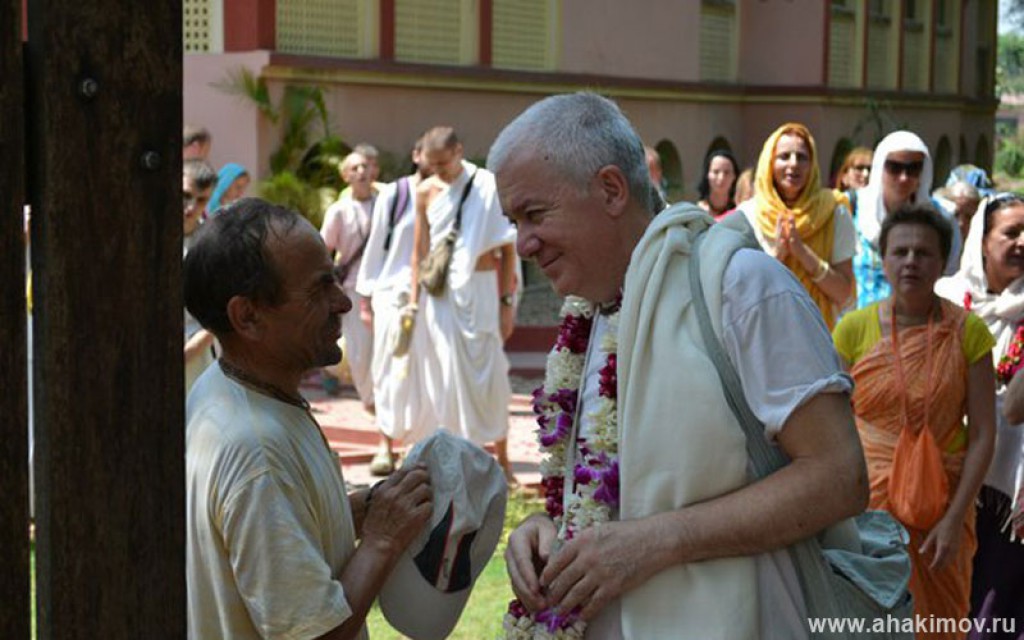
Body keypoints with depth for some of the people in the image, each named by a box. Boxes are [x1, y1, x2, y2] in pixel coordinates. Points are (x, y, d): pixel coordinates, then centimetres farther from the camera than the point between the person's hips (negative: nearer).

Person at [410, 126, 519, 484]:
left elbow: (507, 249, -3)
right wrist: (413, 301, 6)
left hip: (481, 289, -2)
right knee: (446, 376, 3)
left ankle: (501, 458, 13)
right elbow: (419, 250, 9)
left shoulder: (489, 186, -5)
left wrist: (507, 301, -7)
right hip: (440, 293, 3)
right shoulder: (426, 192, 4)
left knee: (489, 375, 0)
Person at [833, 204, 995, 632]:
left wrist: (955, 517, -9)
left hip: (942, 507, 1)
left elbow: (983, 433, -3)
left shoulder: (967, 332, -4)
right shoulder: (854, 329, -3)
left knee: (941, 620, 10)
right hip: (868, 501, 0)